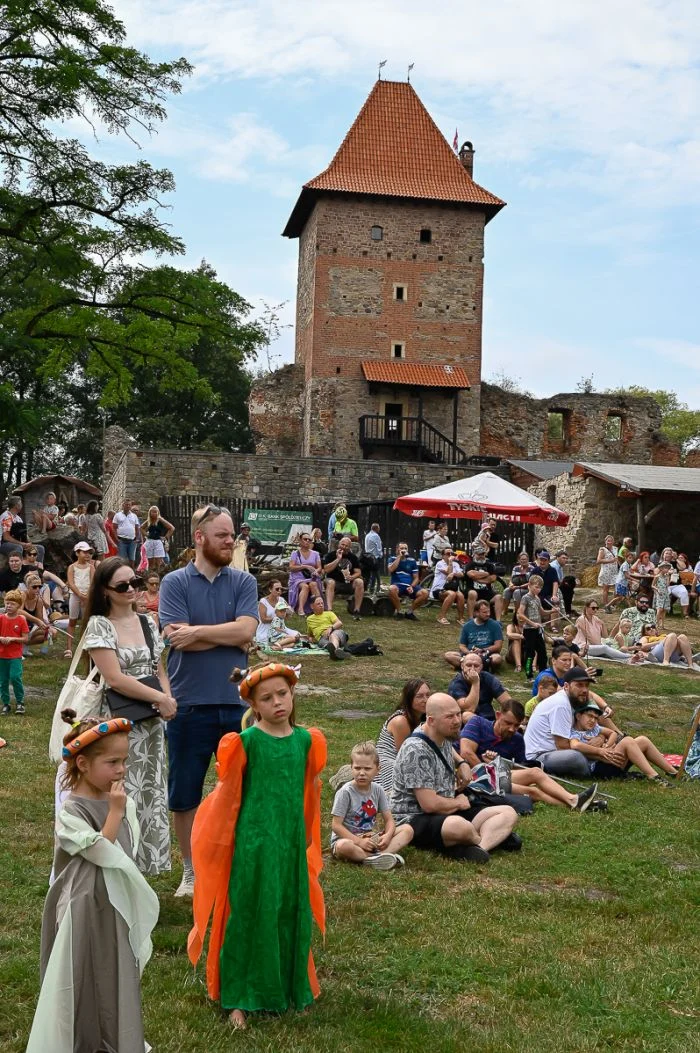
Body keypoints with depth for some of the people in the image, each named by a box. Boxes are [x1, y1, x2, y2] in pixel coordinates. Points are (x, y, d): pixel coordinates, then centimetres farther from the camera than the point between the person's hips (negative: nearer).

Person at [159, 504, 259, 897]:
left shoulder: (244, 582, 3)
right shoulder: (175, 583, -3)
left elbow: (246, 630, -12)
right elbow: (179, 639, -14)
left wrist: (198, 631, -14)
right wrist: (229, 636, -10)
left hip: (237, 700, 1)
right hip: (190, 703, -1)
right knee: (185, 793, 10)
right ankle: (192, 871, 27)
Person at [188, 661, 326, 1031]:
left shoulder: (305, 739, 2)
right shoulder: (246, 741, -9)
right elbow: (229, 792, -2)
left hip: (292, 840, 4)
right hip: (255, 841, -4)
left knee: (291, 916, 12)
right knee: (250, 916, 3)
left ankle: (289, 989, 28)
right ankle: (238, 998, 15)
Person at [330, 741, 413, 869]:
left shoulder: (378, 790, 2)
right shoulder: (345, 792, -13)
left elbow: (389, 820, 4)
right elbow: (336, 825, -16)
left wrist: (388, 835, -19)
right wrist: (359, 842, -24)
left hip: (372, 838, 6)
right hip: (348, 838, -6)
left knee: (408, 829, -11)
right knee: (343, 846, -41)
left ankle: (382, 854, -33)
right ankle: (381, 857, -33)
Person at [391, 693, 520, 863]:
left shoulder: (444, 738, 8)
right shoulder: (416, 751, -21)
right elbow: (429, 804, -24)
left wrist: (462, 763, 16)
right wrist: (459, 802, -5)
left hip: (447, 813, 10)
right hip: (414, 820, -10)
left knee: (508, 814, -4)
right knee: (460, 826, -41)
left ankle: (478, 848, -31)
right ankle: (494, 837, -10)